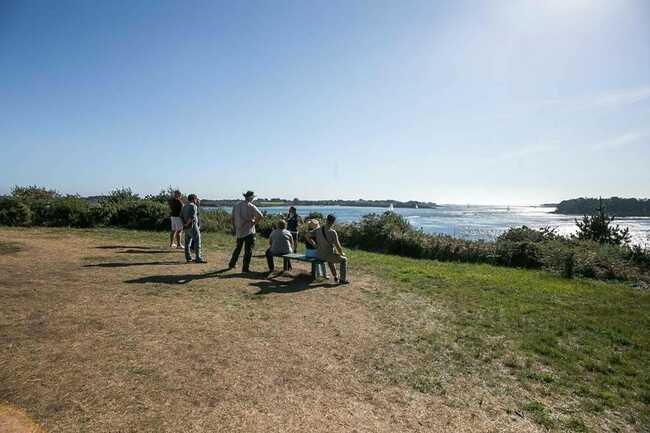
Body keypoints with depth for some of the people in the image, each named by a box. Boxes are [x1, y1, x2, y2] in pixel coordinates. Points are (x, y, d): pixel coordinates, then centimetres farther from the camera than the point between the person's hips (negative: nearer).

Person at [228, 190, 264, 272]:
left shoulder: (236, 205, 8)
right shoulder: (251, 206, -11)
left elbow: (232, 218, 12)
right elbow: (261, 216, -22)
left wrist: (235, 228, 19)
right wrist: (255, 222, -7)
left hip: (239, 231, 7)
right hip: (249, 232, -6)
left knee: (238, 248, 23)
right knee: (248, 250, -1)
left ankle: (231, 264, 32)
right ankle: (245, 268, 0)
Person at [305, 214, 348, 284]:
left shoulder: (318, 230, -2)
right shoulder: (332, 232, -20)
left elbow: (307, 235, 4)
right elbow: (337, 245, -17)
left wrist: (314, 245, 8)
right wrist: (341, 253, 2)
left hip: (319, 255, 6)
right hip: (329, 255, -6)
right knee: (344, 260, 20)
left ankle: (335, 277, 43)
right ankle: (343, 280, 18)